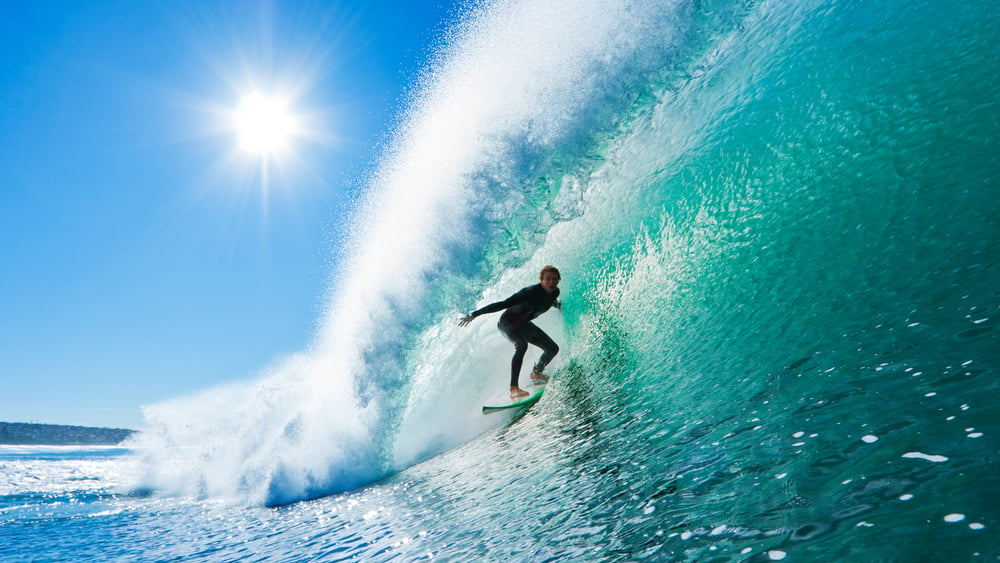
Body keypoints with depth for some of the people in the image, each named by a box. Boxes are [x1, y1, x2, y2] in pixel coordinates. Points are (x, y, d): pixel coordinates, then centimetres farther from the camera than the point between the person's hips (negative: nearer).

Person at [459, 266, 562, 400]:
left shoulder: (555, 292, -9)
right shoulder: (531, 292, -31)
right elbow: (503, 304, -32)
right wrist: (474, 314, -34)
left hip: (523, 324, 8)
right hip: (507, 322, -8)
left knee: (553, 348, 7)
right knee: (522, 345, -37)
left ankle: (536, 373, 35)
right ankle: (514, 389, -42)